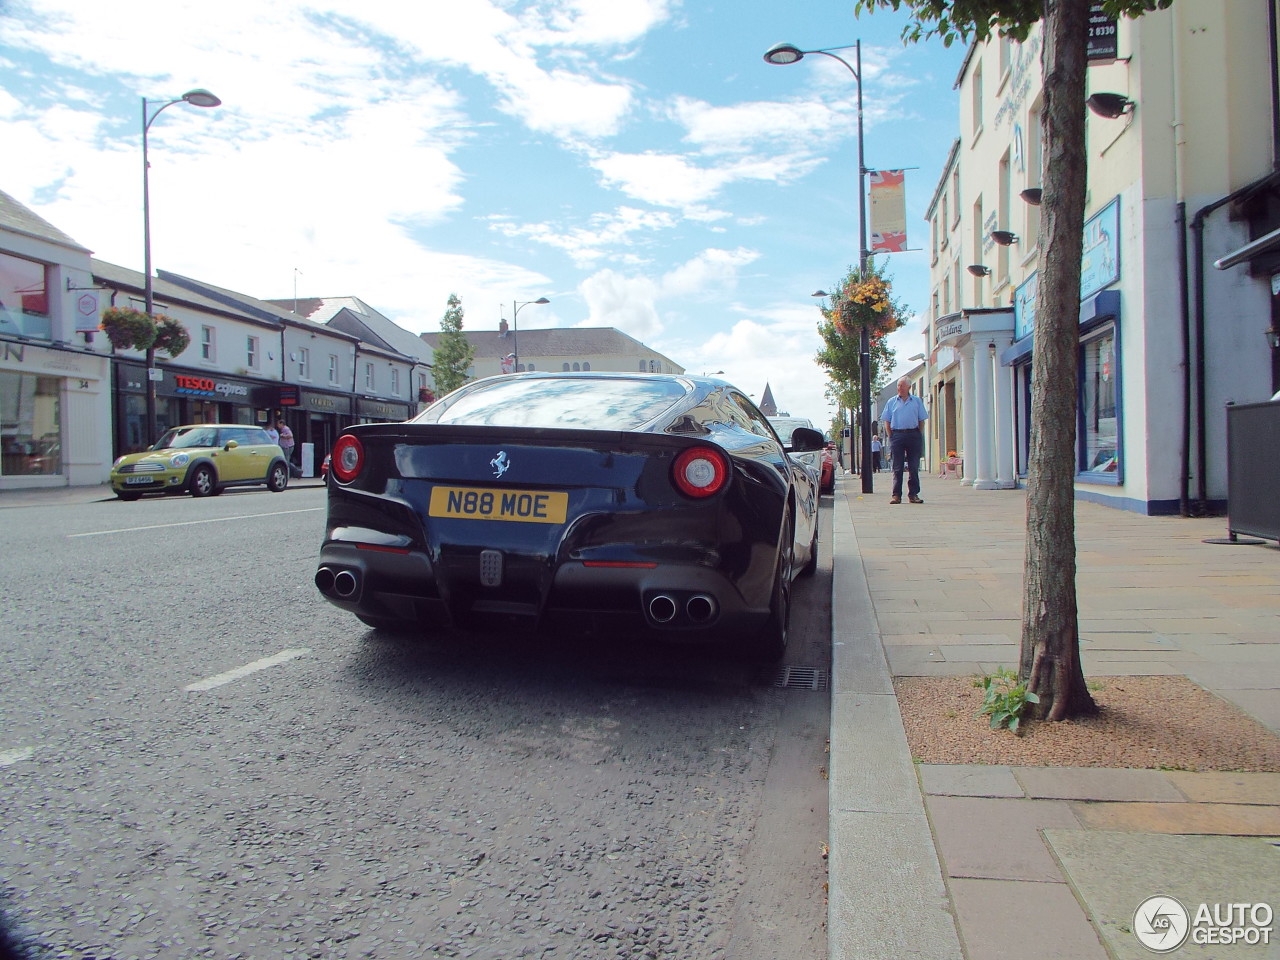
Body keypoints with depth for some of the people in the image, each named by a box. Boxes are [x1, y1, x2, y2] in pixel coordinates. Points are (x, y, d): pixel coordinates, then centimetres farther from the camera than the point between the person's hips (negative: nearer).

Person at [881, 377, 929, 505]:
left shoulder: (917, 401, 11)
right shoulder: (892, 402, 11)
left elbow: (921, 420, 11)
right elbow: (887, 422, 11)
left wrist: (919, 436, 1)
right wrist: (891, 436, 1)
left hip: (913, 435, 0)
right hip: (897, 435, 0)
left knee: (914, 467, 1)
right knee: (897, 467, -1)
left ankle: (913, 494, 7)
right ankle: (896, 495, 0)